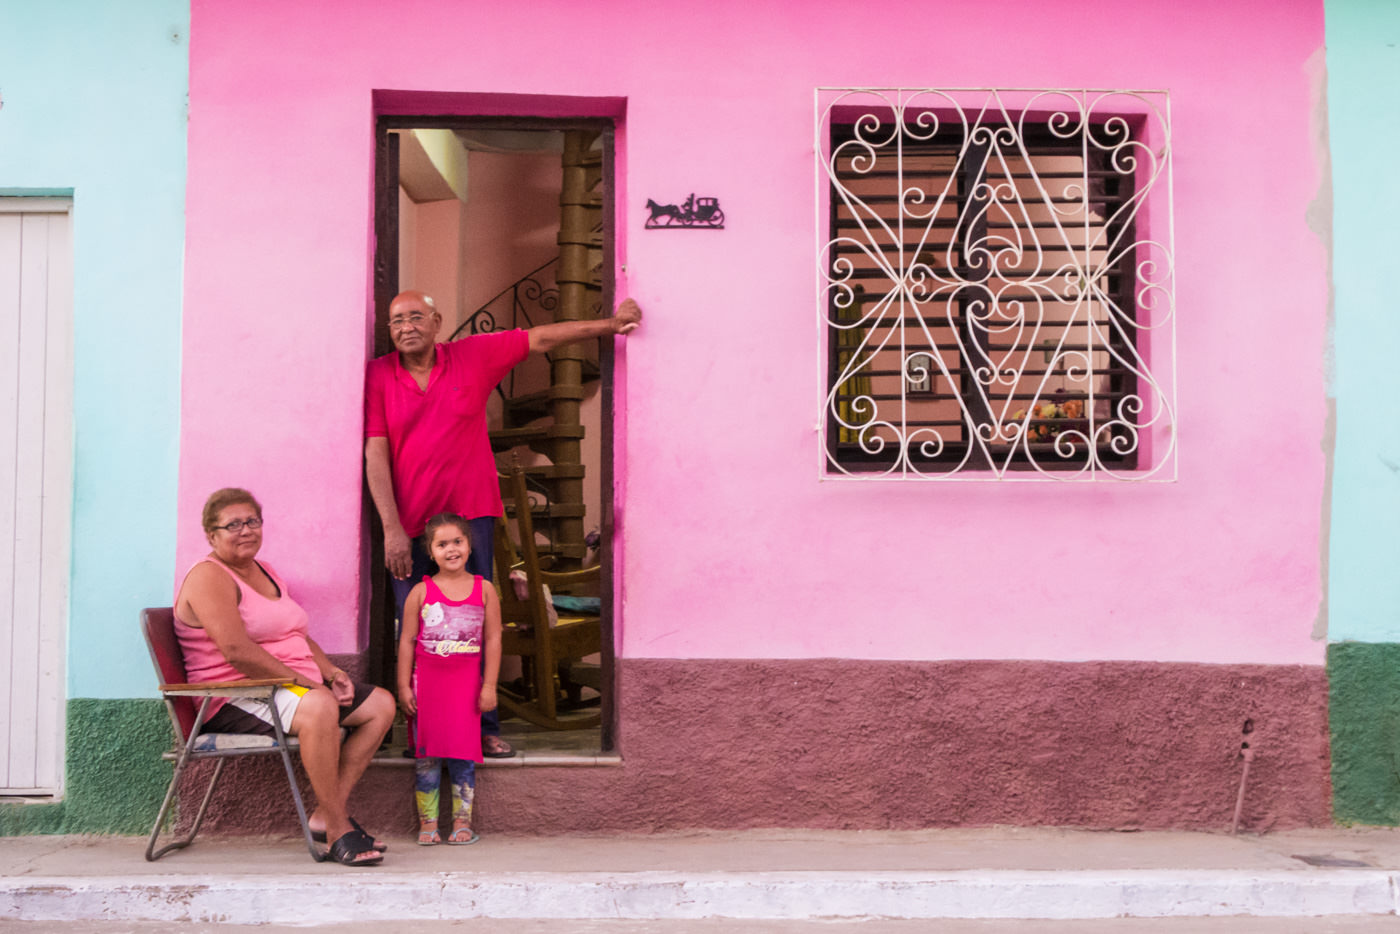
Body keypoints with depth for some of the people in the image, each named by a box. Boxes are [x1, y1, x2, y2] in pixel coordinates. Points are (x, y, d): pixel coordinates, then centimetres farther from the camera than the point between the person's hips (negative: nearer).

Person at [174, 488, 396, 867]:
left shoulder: (266, 573, 20)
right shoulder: (208, 577, -10)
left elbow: (298, 637, 23)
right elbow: (237, 651, -23)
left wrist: (332, 673, 3)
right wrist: (302, 681, -21)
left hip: (295, 688, 10)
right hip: (235, 699, -10)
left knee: (381, 704, 1)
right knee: (318, 706, -37)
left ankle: (326, 813, -6)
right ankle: (338, 829, -28)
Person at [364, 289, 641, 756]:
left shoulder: (473, 356, 4)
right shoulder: (378, 375, 0)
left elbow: (540, 338, 12)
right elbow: (375, 453, -5)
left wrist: (609, 324, 12)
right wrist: (392, 529, -11)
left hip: (470, 516, 1)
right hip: (407, 526, -1)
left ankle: (483, 726, 11)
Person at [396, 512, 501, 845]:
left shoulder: (484, 590, 3)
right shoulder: (421, 592, 1)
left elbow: (493, 639, 3)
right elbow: (407, 641, 3)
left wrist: (489, 685, -1)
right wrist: (404, 686, -1)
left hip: (466, 682, 0)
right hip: (427, 681, 0)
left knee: (463, 754, 0)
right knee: (426, 755, 2)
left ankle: (462, 821, 8)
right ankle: (428, 823, 9)